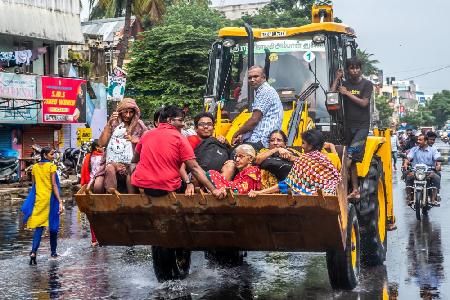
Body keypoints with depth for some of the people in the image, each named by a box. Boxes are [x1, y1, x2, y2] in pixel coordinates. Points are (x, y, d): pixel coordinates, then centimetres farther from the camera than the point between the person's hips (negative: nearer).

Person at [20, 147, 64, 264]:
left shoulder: (35, 167, 7)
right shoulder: (51, 166, -9)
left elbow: (34, 185, 12)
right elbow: (54, 185, -14)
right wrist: (60, 202, -15)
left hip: (38, 199, 4)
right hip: (50, 199, -4)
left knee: (39, 226, 1)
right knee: (53, 225, 12)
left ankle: (34, 252, -17)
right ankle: (53, 251, 23)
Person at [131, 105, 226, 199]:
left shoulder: (146, 135, 8)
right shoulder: (179, 138, -5)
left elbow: (134, 161, 22)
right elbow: (194, 168, -11)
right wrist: (213, 190, -12)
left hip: (141, 185, 3)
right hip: (168, 188, -3)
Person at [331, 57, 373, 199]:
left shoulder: (367, 84, -1)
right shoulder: (344, 84, 10)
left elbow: (364, 103, -12)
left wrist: (347, 93, -9)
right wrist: (337, 79, -1)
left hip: (362, 125, -4)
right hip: (349, 125, 4)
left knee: (350, 156, -20)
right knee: (352, 160, 6)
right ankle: (355, 190, 10)